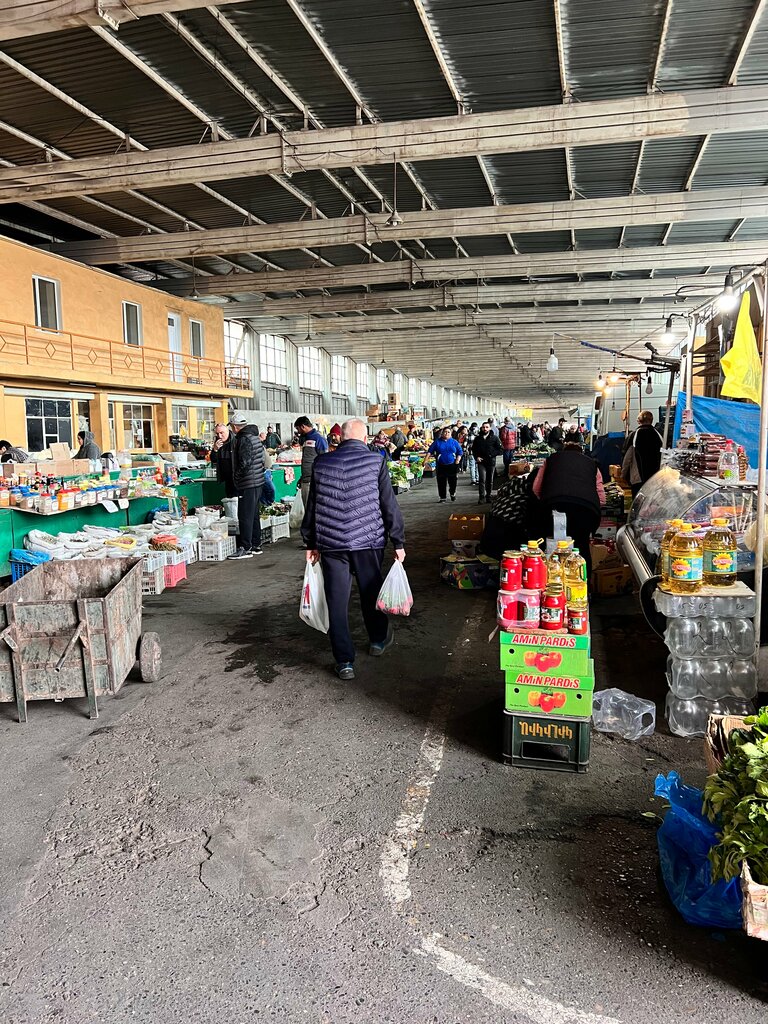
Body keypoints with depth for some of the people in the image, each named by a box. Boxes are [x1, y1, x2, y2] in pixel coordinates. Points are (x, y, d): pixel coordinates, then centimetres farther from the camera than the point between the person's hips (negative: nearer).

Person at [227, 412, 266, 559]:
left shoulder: (244, 439, -17)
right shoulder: (254, 436, 14)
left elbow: (245, 462, -24)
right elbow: (262, 459, 20)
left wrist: (236, 476, -10)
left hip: (248, 484, -10)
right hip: (257, 481, 10)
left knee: (245, 516, -6)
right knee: (254, 514, 15)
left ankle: (245, 548, -3)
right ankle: (256, 546, 22)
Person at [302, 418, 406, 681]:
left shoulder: (322, 464, 5)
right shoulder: (375, 462, -3)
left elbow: (311, 508, 10)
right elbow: (389, 505, -4)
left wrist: (311, 543, 19)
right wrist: (398, 542, 3)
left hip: (331, 543, 1)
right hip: (368, 541, -1)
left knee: (337, 602, 6)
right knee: (371, 592, 19)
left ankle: (344, 662, 10)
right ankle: (378, 640, 39)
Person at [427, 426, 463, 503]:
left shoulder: (454, 442, 7)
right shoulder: (437, 441, 5)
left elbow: (460, 452, 9)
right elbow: (430, 451, 4)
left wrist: (458, 460, -5)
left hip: (452, 465, 0)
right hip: (441, 466, 0)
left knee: (452, 481, 2)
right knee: (441, 482, 1)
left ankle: (453, 494, 28)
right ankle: (442, 497, 11)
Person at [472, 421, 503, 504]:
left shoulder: (494, 438, 2)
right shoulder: (478, 438, 8)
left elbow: (499, 450, 0)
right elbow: (474, 449, 17)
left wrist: (491, 455, -10)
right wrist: (476, 457, 1)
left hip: (491, 462, 0)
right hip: (481, 462, 0)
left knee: (490, 480, 7)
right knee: (482, 479, -11)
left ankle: (488, 496, 18)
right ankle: (482, 497, -12)